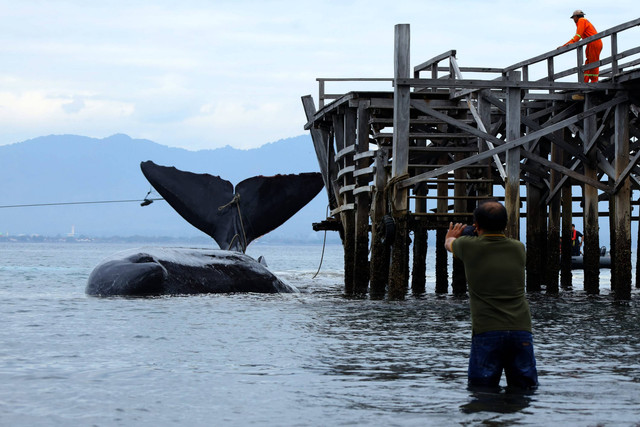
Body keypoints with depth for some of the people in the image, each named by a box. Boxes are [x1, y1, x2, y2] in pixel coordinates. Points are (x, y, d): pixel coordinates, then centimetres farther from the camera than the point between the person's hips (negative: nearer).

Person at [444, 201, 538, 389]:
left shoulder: (468, 246, 1)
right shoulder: (518, 248, 9)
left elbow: (449, 243, 27)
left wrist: (451, 236, 52)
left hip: (487, 332, -2)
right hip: (521, 330, 3)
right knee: (525, 389, 5)